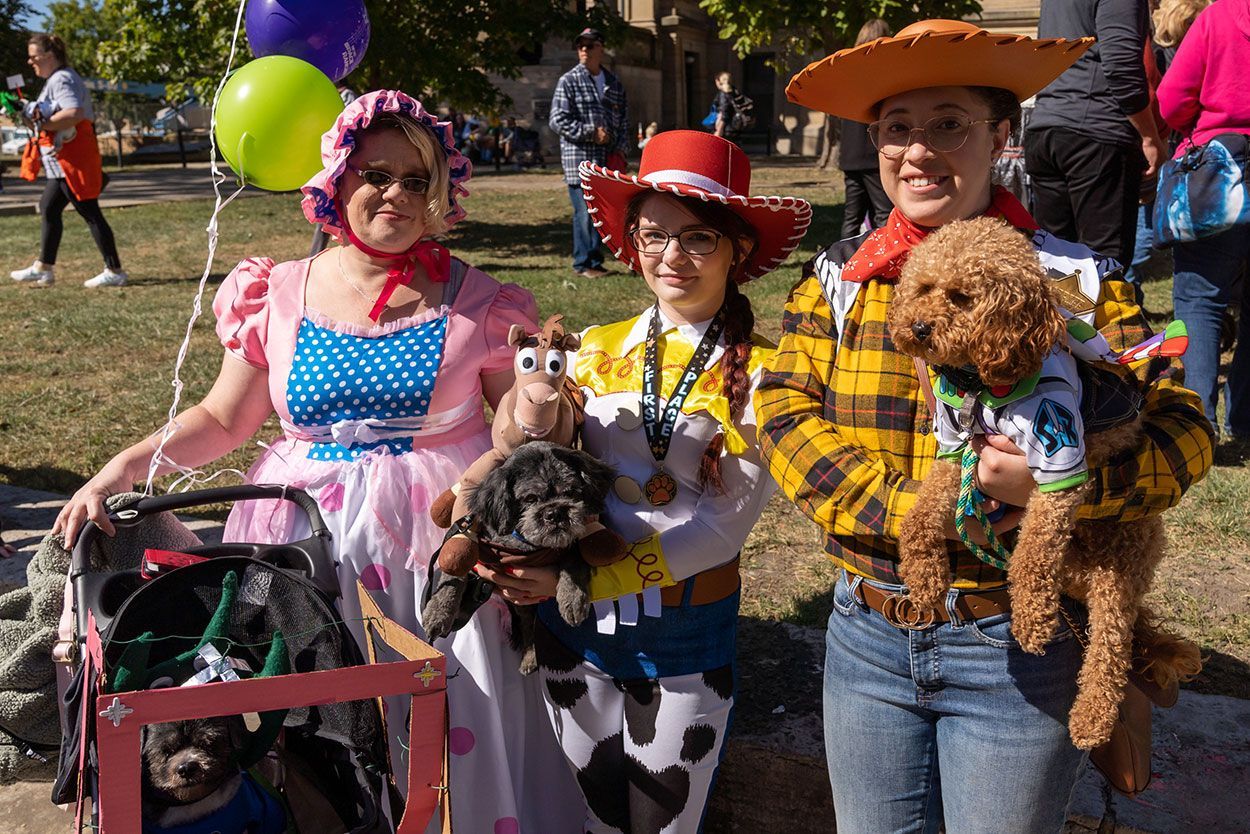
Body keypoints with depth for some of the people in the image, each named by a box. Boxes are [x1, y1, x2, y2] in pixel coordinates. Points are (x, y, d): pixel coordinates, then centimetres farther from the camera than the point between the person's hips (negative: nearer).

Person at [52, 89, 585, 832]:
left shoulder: (478, 301, 0)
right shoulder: (278, 296, 4)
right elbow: (224, 418, 11)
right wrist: (126, 467, 0)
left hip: (439, 541, -1)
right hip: (310, 546, 2)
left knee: (455, 740, 1)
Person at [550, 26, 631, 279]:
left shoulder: (613, 83, 15)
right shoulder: (569, 81, -1)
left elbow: (624, 120, 18)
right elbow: (557, 120, -8)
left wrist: (620, 150, 4)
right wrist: (591, 133, -14)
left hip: (607, 161, 5)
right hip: (579, 158, -5)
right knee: (585, 212, -7)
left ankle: (594, 260, 17)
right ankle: (584, 263, 0)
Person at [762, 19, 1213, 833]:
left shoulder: (1075, 279, -6)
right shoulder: (838, 276, 2)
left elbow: (1181, 431, -8)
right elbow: (785, 412, -6)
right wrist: (903, 505, -20)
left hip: (1017, 645, -3)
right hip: (868, 635, 3)